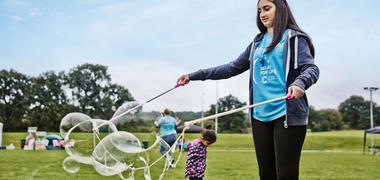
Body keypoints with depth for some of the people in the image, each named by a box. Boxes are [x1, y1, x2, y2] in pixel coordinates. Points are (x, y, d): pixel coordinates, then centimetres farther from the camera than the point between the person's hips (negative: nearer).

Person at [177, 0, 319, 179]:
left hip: (287, 113, -5)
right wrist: (194, 75, 18)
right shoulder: (257, 43, 20)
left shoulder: (294, 38, 4)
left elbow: (311, 68, -7)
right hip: (260, 115, 6)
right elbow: (232, 68, 22)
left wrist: (299, 83, -31)